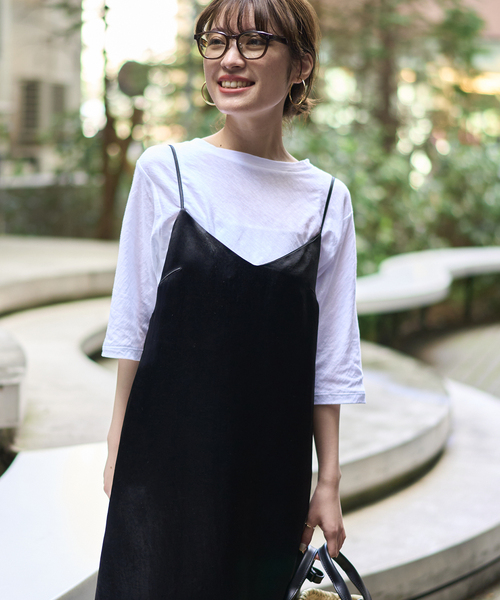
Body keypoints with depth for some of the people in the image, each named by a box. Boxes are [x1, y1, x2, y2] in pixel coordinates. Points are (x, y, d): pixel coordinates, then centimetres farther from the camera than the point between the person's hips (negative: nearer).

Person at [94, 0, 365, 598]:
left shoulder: (327, 198, 0)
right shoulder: (165, 170, -4)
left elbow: (329, 357, 4)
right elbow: (133, 321, 2)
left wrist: (328, 482, 4)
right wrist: (119, 443, 0)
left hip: (272, 464, 1)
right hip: (167, 455, -1)